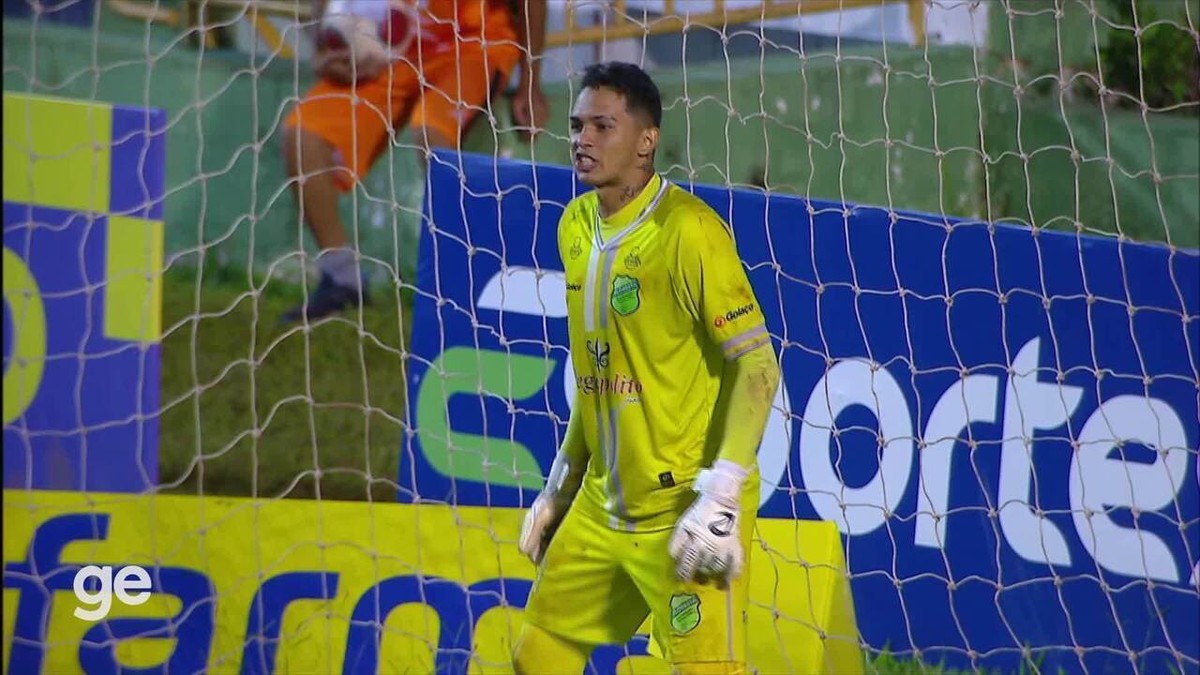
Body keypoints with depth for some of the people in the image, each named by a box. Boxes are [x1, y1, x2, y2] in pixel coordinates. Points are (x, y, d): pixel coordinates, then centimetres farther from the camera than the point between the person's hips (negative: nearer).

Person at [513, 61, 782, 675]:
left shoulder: (687, 230, -14)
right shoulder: (575, 226, 10)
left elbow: (757, 366, -17)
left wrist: (722, 496, -23)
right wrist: (560, 485, 20)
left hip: (684, 508, -8)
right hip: (603, 503, 8)